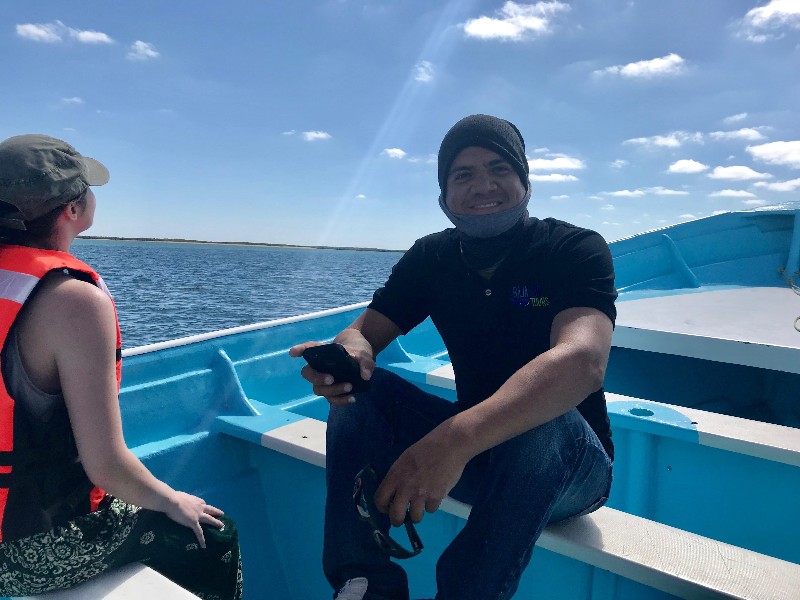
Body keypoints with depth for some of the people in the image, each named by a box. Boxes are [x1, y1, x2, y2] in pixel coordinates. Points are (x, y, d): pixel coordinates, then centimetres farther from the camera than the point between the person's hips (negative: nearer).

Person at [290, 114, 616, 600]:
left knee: (544, 424, -36)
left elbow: (583, 361, -33)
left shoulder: (576, 250, -15)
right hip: (471, 448, 4)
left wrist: (456, 438, -48)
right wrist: (348, 354, -32)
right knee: (357, 390, -15)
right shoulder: (432, 258, -1)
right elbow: (364, 333, -5)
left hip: (567, 459, -3)